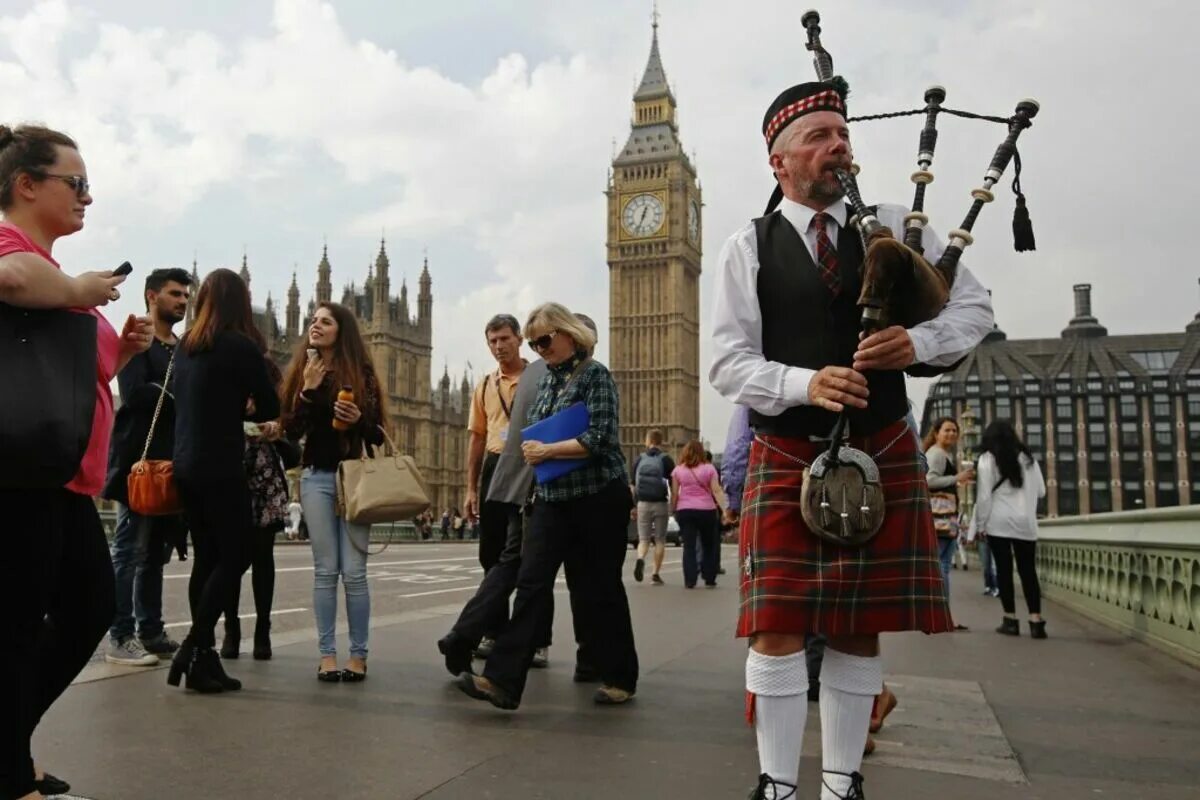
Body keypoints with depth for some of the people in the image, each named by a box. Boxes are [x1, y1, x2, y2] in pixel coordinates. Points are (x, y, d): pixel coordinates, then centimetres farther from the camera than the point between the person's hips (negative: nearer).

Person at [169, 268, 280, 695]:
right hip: (220, 467, -7)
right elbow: (271, 408, -4)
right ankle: (193, 649, -4)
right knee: (235, 556, 1)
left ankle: (203, 657, 11)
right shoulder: (241, 346, -9)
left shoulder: (184, 346, 10)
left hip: (186, 465, 7)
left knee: (207, 558, 10)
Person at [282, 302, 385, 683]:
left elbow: (378, 435, 3)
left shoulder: (361, 373, 2)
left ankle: (358, 654, 8)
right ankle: (327, 654, 11)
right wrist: (308, 390, -11)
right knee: (325, 571, 4)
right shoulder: (302, 372, 7)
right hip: (317, 478, 2)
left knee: (354, 572, -1)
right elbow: (292, 431, -1)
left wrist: (359, 419, -18)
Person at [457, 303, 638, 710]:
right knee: (531, 583, -2)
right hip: (552, 497, 6)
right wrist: (532, 450, 4)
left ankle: (619, 678, 22)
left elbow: (600, 439, -18)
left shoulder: (595, 375, -9)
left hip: (597, 496, -6)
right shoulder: (546, 378, 12)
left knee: (599, 589, 4)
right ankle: (502, 679, -3)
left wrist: (546, 451, -14)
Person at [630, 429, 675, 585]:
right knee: (660, 540, 9)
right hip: (660, 504, -1)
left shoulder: (639, 459, 4)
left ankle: (640, 559, -21)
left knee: (643, 539, 9)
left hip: (643, 503, 1)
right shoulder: (666, 459, -4)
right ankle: (656, 574, 8)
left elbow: (632, 485, 5)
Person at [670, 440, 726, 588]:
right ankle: (709, 578, 15)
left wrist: (672, 510, 10)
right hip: (706, 510, 0)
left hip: (685, 511, 0)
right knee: (709, 546, 13)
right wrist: (724, 509, -8)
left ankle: (689, 581, -6)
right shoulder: (709, 468, 0)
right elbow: (716, 491, -6)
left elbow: (674, 494, 2)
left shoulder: (678, 470, 3)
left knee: (689, 547, 0)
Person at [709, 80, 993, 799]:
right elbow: (729, 362, -4)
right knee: (778, 627, -3)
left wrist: (917, 342, -14)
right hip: (786, 457, -2)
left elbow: (975, 307, 8)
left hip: (882, 454, 2)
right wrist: (805, 383, -22)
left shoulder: (896, 227, 8)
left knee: (858, 630, 9)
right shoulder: (749, 249, 2)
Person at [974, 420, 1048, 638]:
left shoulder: (987, 458, -1)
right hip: (1025, 522, 3)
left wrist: (981, 524, 1)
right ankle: (1036, 621, -2)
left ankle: (1010, 620, 3)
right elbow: (1041, 491, 15)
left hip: (999, 521, -3)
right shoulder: (1028, 457, 11)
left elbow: (984, 495, -6)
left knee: (1004, 569, 3)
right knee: (1028, 570, 5)